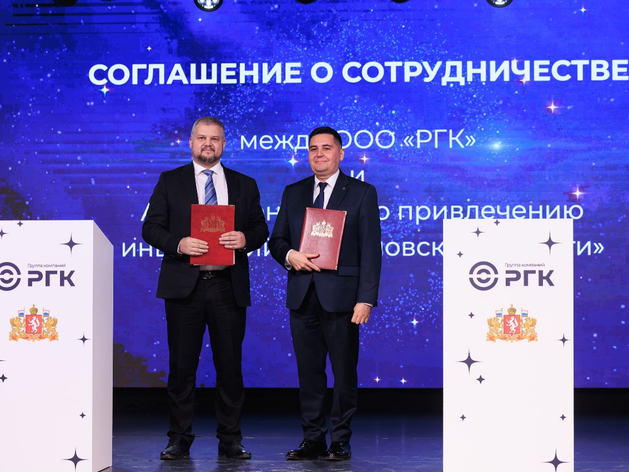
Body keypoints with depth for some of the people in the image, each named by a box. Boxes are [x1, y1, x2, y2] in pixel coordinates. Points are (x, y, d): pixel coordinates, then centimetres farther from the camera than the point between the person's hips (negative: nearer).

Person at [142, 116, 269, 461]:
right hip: (184, 286, -1)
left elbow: (260, 229, 12)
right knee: (182, 365, 1)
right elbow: (151, 228, 3)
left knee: (230, 365, 3)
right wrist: (178, 244, -15)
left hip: (228, 287, 1)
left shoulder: (245, 185, 13)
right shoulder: (170, 182, 8)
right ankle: (179, 440, 10)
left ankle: (230, 441, 12)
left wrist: (246, 238, -11)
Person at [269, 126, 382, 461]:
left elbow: (370, 251, -2)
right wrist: (289, 255, -9)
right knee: (309, 371, 6)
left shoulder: (362, 193, 3)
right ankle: (313, 440, 13)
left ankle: (340, 441, 10)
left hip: (341, 295, -3)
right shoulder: (293, 193, 15)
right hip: (302, 296, 4)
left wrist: (366, 299, -11)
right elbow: (276, 240, 16)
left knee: (344, 372, 1)